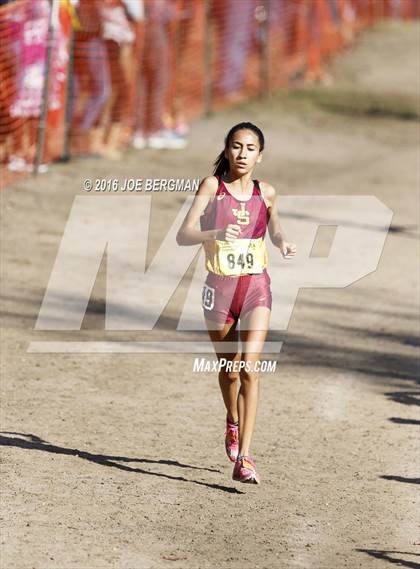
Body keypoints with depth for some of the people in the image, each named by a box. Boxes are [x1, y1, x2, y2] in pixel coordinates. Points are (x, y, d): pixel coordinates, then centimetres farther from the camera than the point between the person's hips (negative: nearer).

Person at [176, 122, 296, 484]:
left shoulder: (265, 193, 4)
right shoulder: (212, 186, -3)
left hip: (256, 287, 0)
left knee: (250, 369, -16)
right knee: (229, 370, 15)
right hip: (220, 286, 0)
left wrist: (284, 244, -1)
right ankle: (233, 422, 48)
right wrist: (216, 234, -29)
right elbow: (183, 235, -11)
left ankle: (242, 458, -19)